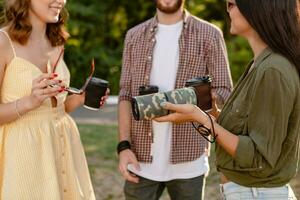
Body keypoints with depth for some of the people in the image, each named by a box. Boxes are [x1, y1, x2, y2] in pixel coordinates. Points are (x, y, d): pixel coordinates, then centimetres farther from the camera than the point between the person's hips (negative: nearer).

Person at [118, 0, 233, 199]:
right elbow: (126, 94, 6)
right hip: (141, 158, 2)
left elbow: (224, 93, -2)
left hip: (188, 160, -2)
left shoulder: (209, 34, 0)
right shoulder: (134, 36, 9)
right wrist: (124, 146, -4)